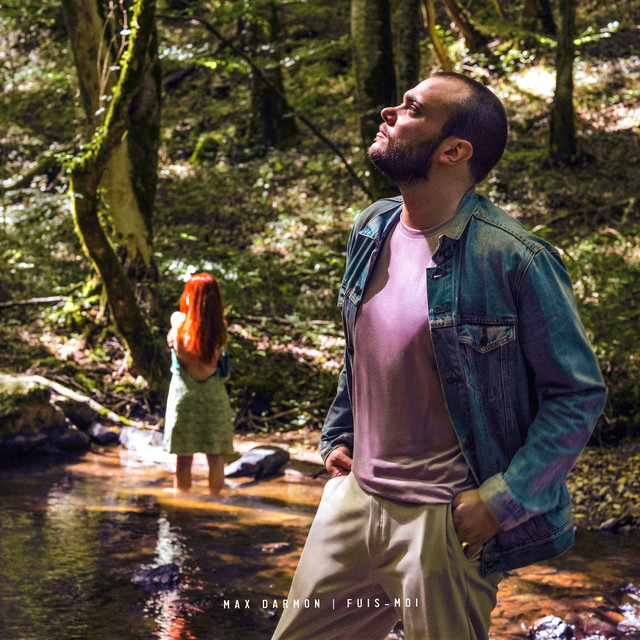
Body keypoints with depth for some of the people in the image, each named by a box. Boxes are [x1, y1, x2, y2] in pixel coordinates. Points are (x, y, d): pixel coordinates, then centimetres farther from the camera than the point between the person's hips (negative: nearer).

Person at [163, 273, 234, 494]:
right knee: (216, 456, 11)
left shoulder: (179, 321, -14)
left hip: (184, 393, -1)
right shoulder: (220, 327, -11)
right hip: (214, 395, 1)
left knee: (183, 458, 9)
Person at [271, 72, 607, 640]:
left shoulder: (515, 259, -18)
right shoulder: (371, 230, 4)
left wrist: (502, 500, -17)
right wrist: (337, 436, 13)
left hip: (446, 521, -7)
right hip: (354, 495, 7)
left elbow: (579, 394, -13)